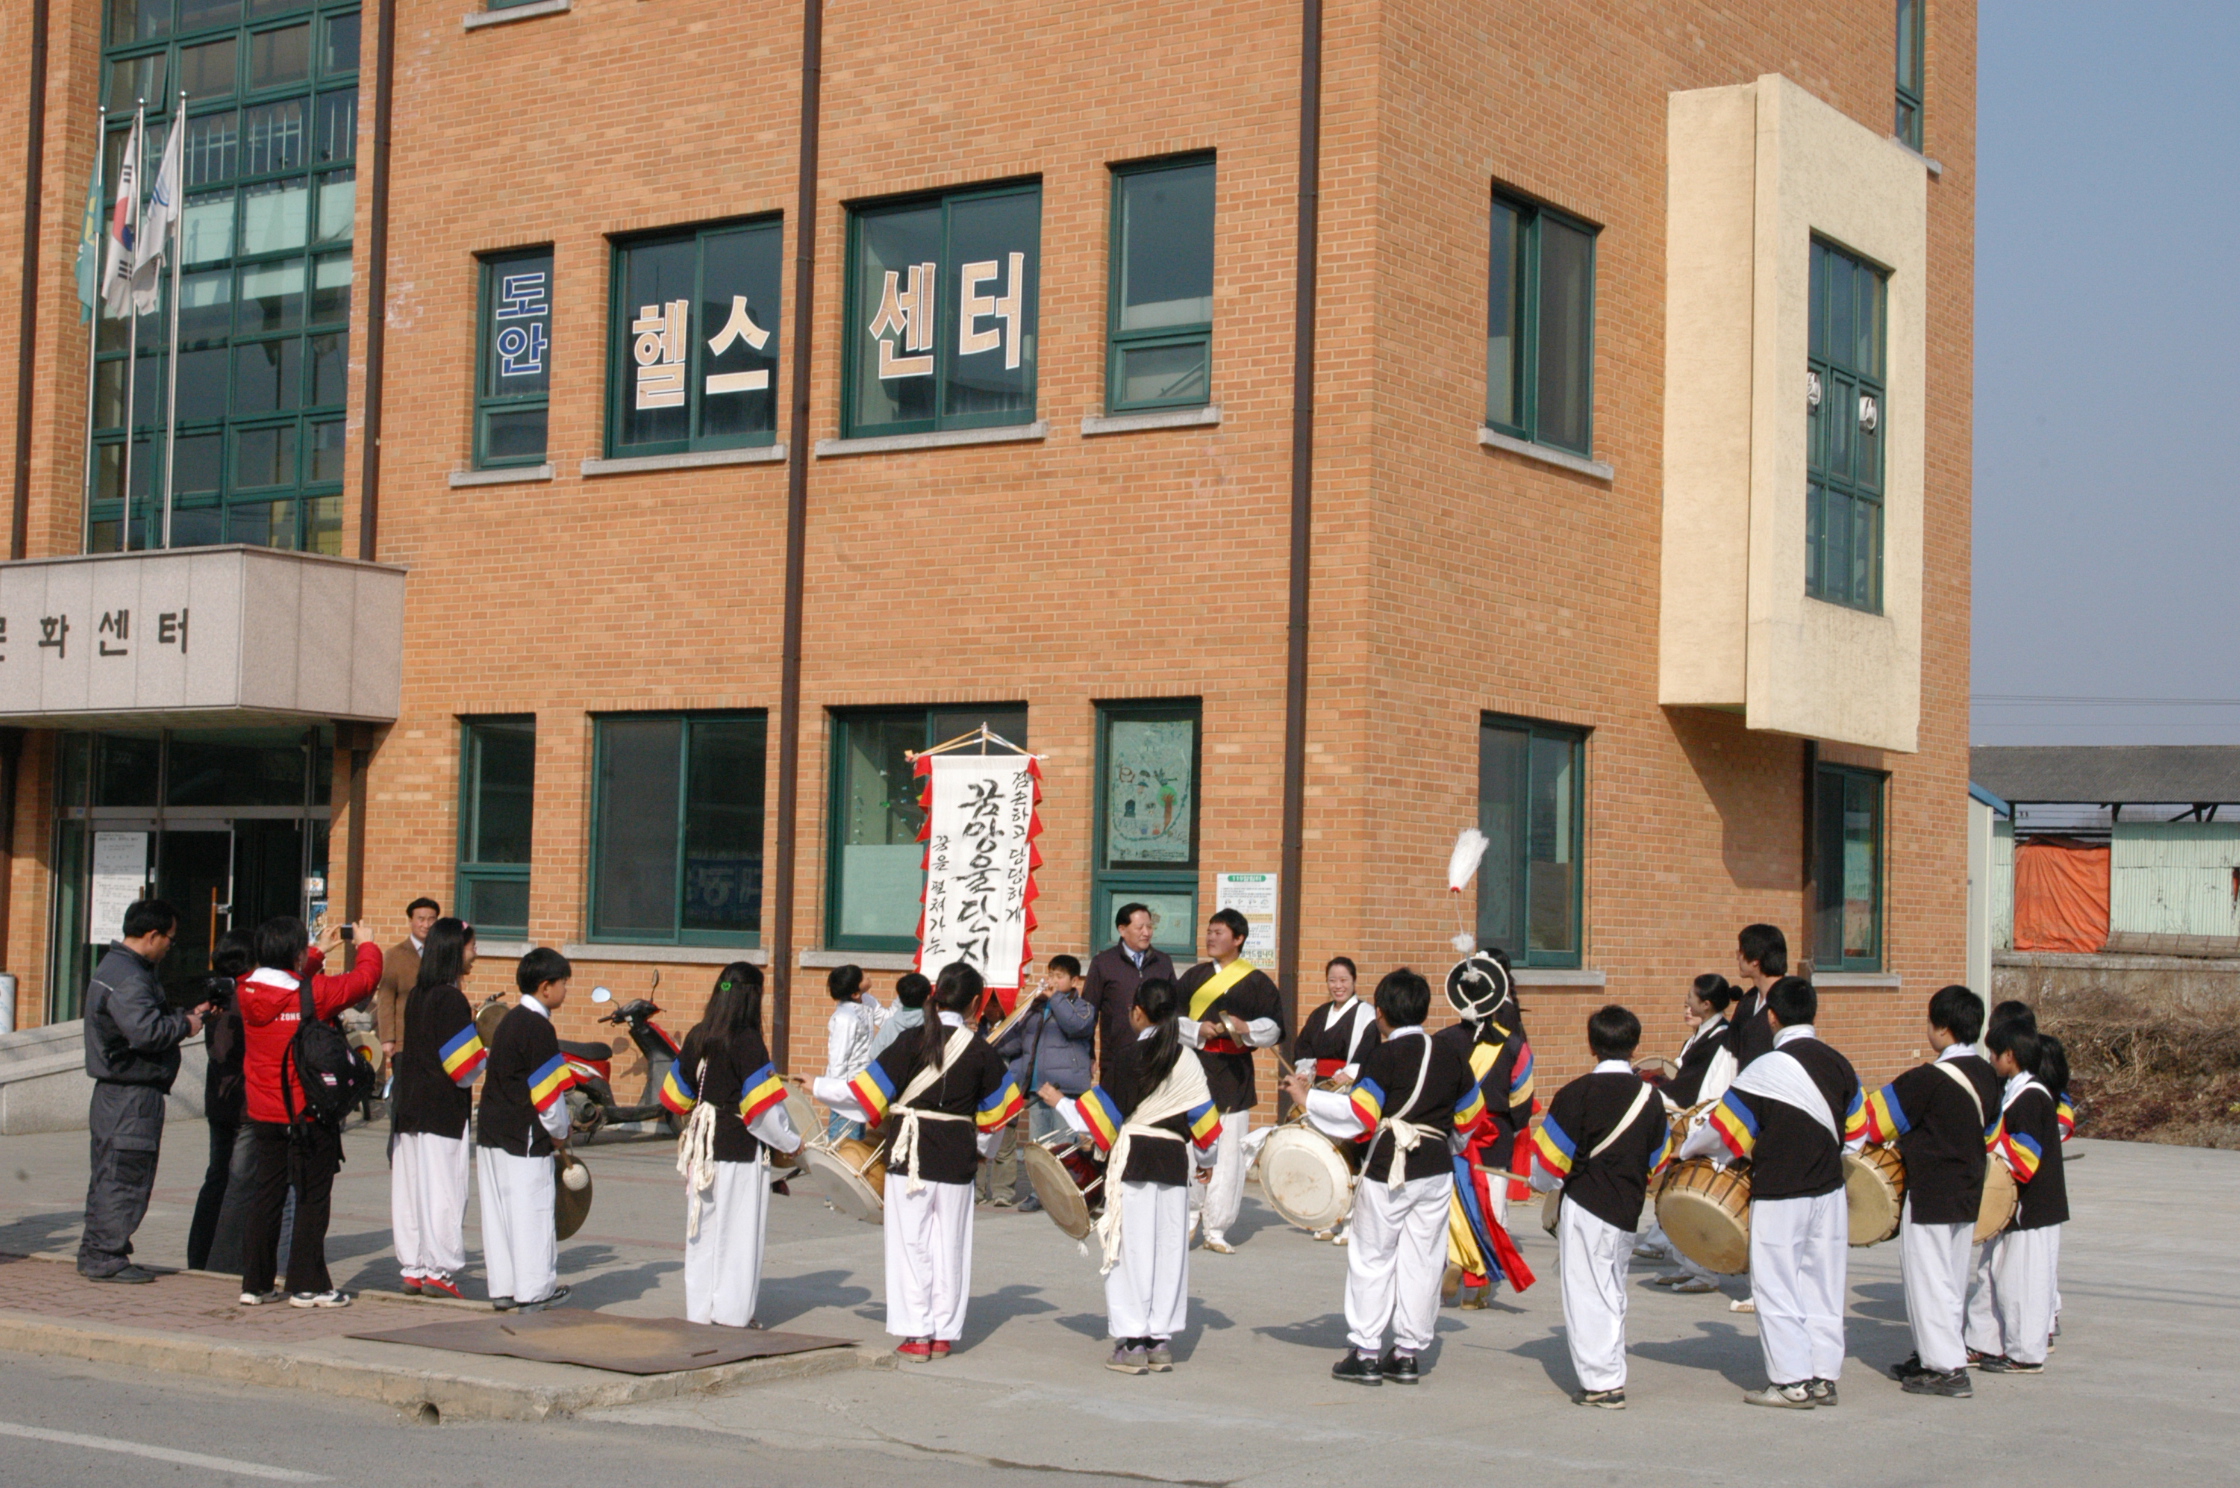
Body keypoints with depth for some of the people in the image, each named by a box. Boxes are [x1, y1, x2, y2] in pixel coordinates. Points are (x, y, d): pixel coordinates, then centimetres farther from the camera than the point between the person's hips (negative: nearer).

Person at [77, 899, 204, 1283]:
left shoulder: (116, 967, 17)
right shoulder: (128, 978, -18)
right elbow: (146, 1032, -29)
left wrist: (186, 1015, 16)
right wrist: (185, 1026, -14)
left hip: (114, 1093, 11)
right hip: (132, 1095, -11)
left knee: (110, 1175, 15)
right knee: (125, 1175, -5)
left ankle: (95, 1254, 22)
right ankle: (106, 1257, -1)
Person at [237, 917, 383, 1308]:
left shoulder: (249, 991, -1)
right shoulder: (313, 993, -17)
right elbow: (364, 979, -5)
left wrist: (320, 951, 29)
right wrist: (367, 945, 15)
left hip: (264, 1116, 5)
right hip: (309, 1114, -5)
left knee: (264, 1198, 12)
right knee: (312, 1200, 4)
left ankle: (255, 1283, 16)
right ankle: (307, 1286, 6)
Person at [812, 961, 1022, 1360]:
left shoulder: (913, 1042, -10)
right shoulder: (982, 1052, -1)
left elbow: (866, 1092, -7)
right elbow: (995, 1113, 8)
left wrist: (817, 1088, 8)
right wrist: (982, 1149, 27)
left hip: (911, 1155, -2)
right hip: (957, 1158, 2)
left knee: (911, 1243, 4)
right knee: (950, 1245, 11)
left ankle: (916, 1334, 3)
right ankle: (944, 1333, 15)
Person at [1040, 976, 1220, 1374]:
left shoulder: (1130, 1054, -8)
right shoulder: (1187, 1059, 4)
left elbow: (1111, 1111, -6)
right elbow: (1201, 1118, 7)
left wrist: (1060, 1102, 6)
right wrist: (1205, 1156, 23)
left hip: (1132, 1160, -4)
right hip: (1174, 1162, 4)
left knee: (1132, 1250, 0)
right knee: (1169, 1251, 9)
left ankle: (1132, 1343, 0)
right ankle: (1161, 1340, 12)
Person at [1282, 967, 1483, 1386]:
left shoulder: (1383, 1056, -11)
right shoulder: (1450, 1056, 7)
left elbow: (1358, 1114, -17)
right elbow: (1470, 1114, 16)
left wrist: (1307, 1097, -8)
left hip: (1388, 1171, -5)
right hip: (1437, 1171, 5)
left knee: (1372, 1258, 5)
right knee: (1421, 1261, 9)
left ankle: (1365, 1353, 6)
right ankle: (1408, 1352, 13)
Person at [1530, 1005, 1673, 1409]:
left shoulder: (1578, 1093, -11)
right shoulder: (1649, 1096, 5)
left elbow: (1551, 1157, -8)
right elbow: (1657, 1161, 12)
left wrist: (1542, 1181, 12)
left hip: (1584, 1207, -5)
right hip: (1627, 1211, 6)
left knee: (1587, 1296, 0)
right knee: (1613, 1295, 16)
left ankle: (1601, 1383, 0)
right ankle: (1612, 1378, 20)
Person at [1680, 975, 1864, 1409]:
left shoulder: (1767, 1069, -14)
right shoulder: (1839, 1065, 4)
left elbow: (1724, 1129, -8)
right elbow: (1855, 1132, 13)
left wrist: (1687, 1149, 9)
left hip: (1779, 1194, -6)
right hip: (1829, 1190, 6)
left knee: (1776, 1287, 1)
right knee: (1822, 1285, 12)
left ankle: (1791, 1382, 1)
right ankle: (1823, 1376, 15)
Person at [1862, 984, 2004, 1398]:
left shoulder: (1929, 1078, -20)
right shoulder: (1987, 1075, 4)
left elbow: (1874, 1117, -14)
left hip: (1930, 1196, -8)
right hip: (1969, 1192, 8)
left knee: (1929, 1279, -3)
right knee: (1953, 1280, 15)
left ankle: (1948, 1369, -5)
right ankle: (1936, 1356, 24)